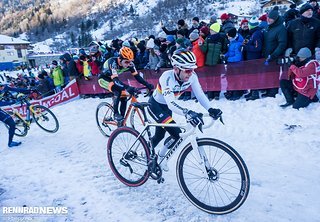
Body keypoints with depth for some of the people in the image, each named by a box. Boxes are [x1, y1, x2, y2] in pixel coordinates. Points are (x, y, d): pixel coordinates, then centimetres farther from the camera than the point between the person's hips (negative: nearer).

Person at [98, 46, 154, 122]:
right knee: (118, 90, -32)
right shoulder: (113, 63, -37)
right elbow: (115, 80, -46)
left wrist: (148, 84, -34)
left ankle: (122, 120, 6)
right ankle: (116, 114, -16)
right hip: (104, 79, -6)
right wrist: (127, 87, -61)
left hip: (113, 79, 6)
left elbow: (137, 76, -19)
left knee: (124, 97, -9)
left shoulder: (130, 64, -21)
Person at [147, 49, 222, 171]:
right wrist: (188, 113, -67)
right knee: (177, 134, -18)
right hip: (155, 105, -6)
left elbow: (200, 94, -25)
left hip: (166, 106, 6)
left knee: (160, 135, 20)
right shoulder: (167, 77, -38)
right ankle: (160, 157, 8)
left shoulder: (192, 76, -21)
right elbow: (171, 103, -50)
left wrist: (210, 109, -43)